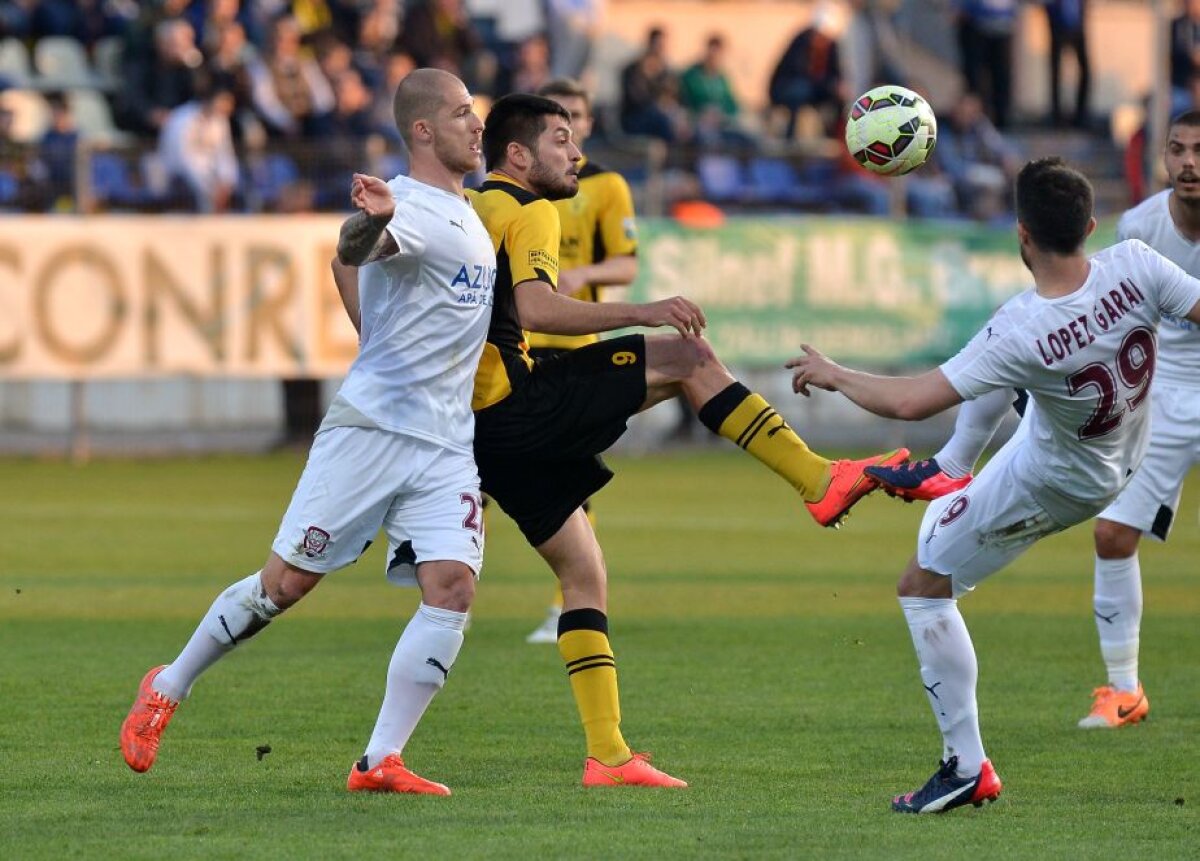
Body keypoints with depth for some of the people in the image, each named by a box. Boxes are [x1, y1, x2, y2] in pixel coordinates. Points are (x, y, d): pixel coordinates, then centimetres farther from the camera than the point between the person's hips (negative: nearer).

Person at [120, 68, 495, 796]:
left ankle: (382, 761, -11)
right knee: (285, 583, -2)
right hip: (370, 427, -7)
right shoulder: (410, 207, -11)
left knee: (452, 589, -12)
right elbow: (352, 253, -35)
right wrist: (371, 222, -57)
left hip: (446, 448, 7)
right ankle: (168, 689, 19)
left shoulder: (468, 213, 18)